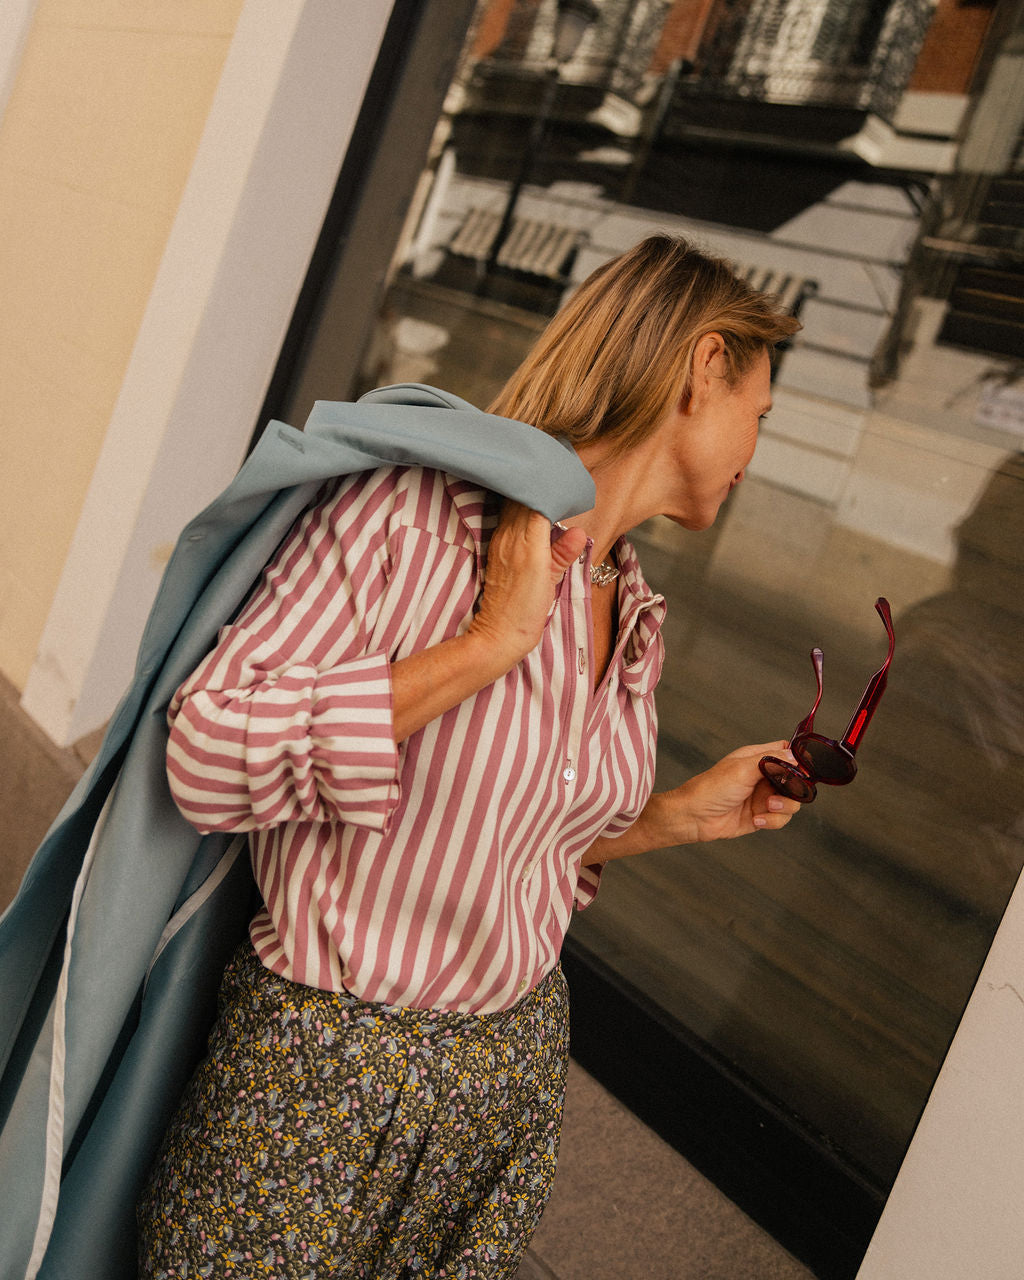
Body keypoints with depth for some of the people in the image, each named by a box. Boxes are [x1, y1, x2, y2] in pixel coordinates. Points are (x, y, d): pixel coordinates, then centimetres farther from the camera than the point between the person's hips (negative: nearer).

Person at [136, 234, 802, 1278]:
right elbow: (207, 760, -25)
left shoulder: (631, 614, 3)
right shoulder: (407, 516, -19)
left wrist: (683, 814, 2)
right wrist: (487, 640, -25)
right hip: (322, 1067, -6)